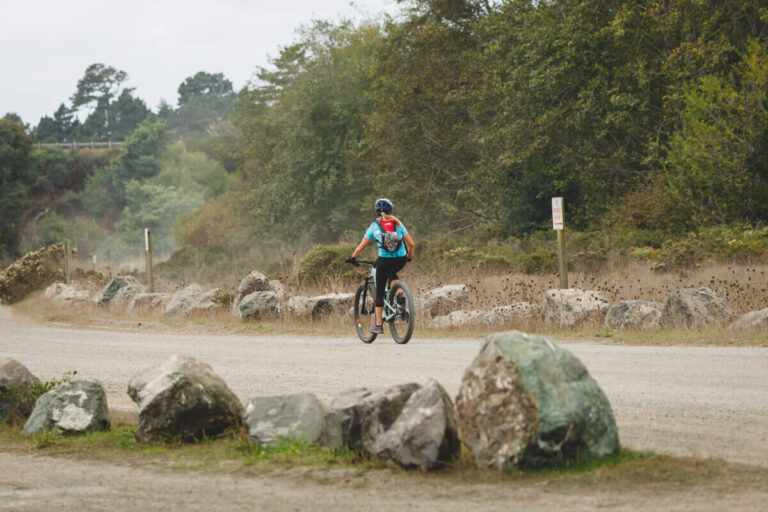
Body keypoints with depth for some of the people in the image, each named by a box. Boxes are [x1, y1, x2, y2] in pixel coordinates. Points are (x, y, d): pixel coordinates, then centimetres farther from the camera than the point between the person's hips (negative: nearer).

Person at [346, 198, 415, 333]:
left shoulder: (374, 225, 5)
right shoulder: (397, 223, 10)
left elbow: (361, 247, 3)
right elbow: (411, 244, 6)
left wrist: (352, 257, 20)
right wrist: (409, 256, 24)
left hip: (384, 260, -2)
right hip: (400, 261, 3)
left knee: (379, 293, 10)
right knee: (392, 273, 37)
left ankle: (378, 324, 11)